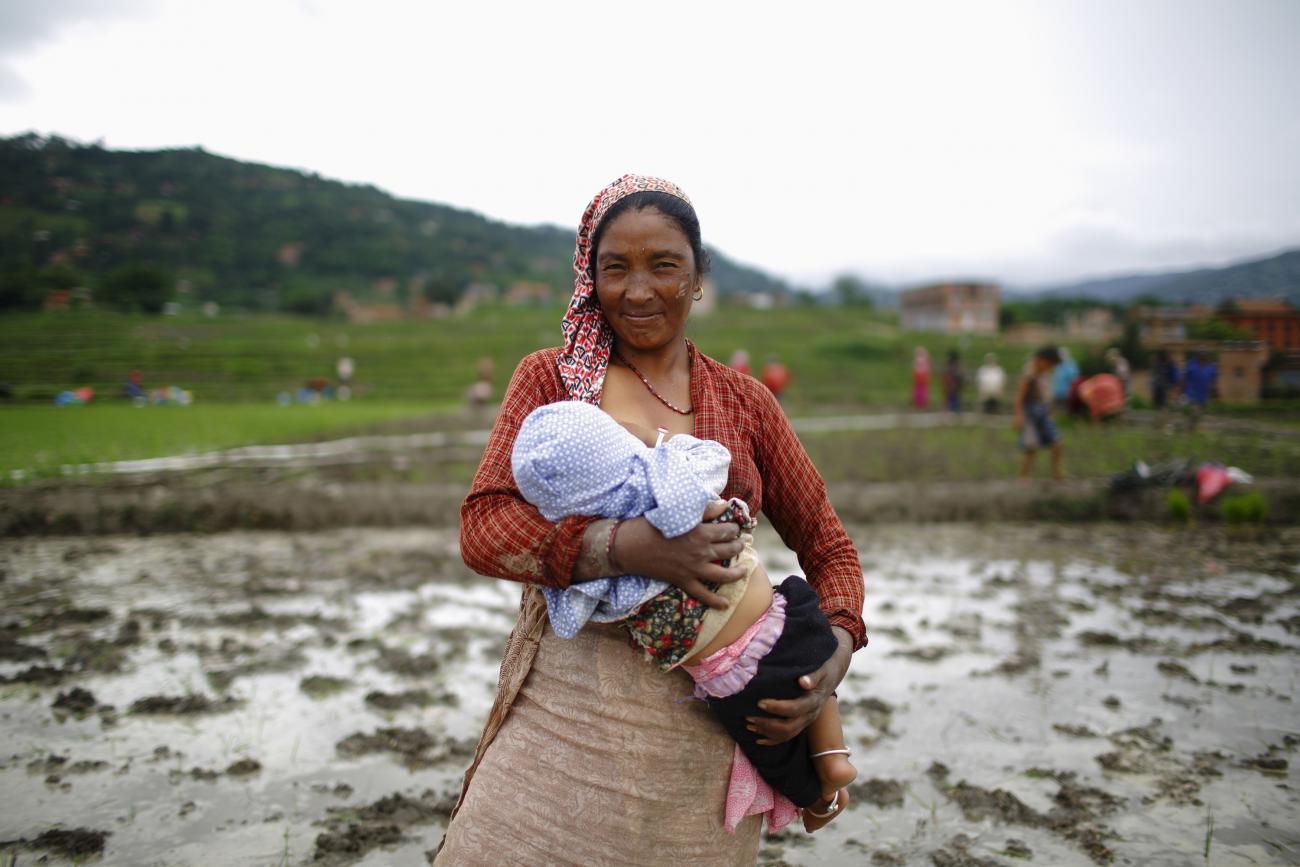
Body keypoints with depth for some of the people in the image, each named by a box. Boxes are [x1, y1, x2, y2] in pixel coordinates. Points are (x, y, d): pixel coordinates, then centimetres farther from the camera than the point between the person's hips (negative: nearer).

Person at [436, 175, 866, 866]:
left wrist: (837, 650, -6)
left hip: (706, 722, 1)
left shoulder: (744, 401, 8)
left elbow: (827, 547, 14)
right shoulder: (550, 378, 4)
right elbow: (482, 529, -8)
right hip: (570, 699, -1)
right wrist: (626, 546, -23)